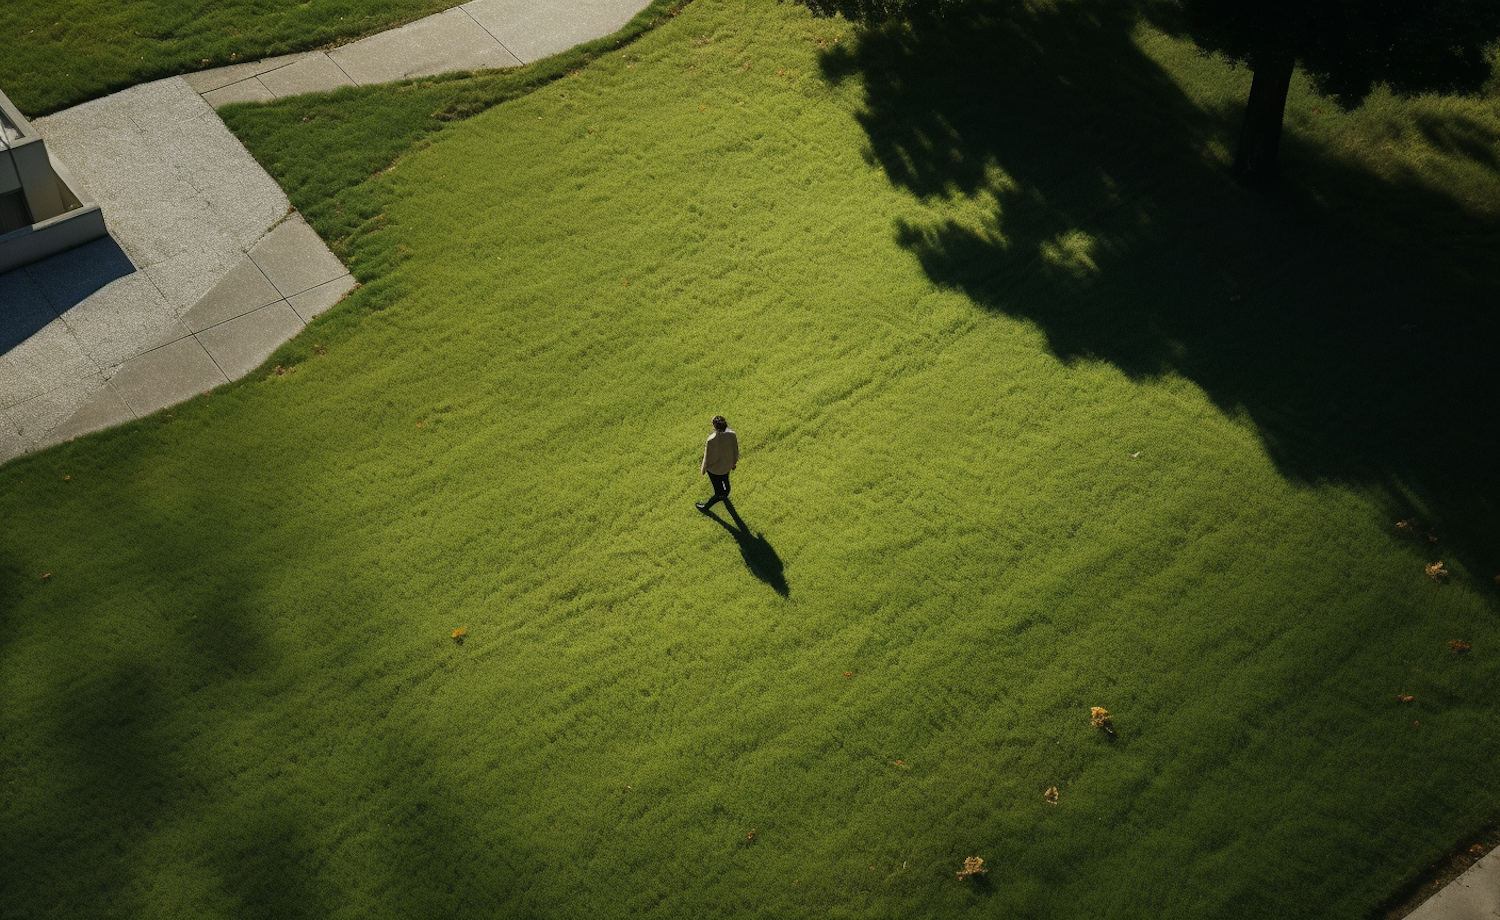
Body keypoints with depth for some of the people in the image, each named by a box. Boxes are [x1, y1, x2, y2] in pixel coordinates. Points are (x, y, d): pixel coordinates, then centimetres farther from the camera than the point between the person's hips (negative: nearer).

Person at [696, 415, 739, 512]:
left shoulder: (712, 440, -37)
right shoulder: (732, 434, -23)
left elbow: (707, 457, -22)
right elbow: (736, 450, -7)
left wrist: (703, 468, -2)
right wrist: (734, 462, 14)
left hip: (714, 468, -5)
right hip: (727, 465, 5)